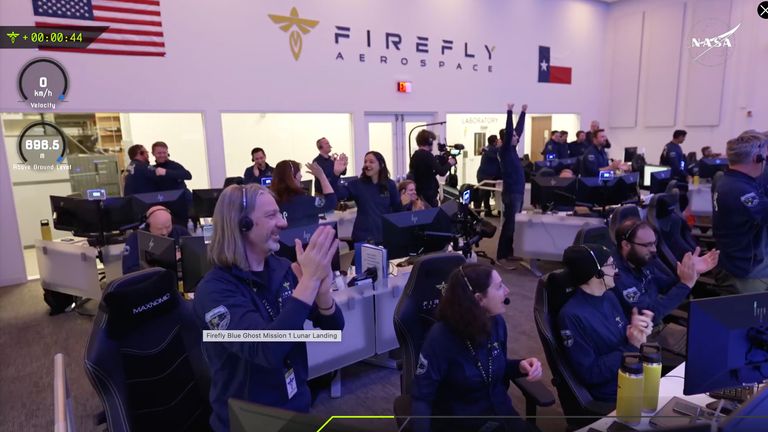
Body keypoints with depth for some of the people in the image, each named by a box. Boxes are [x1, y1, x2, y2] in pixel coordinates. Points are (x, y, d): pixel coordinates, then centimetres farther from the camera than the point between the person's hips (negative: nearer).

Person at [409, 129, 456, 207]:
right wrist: (449, 163, -3)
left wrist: (443, 160, 13)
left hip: (418, 193, 9)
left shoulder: (414, 155, 9)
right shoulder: (427, 155, -16)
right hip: (428, 194, -9)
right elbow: (442, 172, -22)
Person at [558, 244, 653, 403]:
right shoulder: (572, 316, -19)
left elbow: (625, 338, 13)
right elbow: (589, 374, -18)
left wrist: (638, 333, -9)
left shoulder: (609, 297, 6)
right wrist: (631, 347, -18)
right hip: (612, 398, -7)